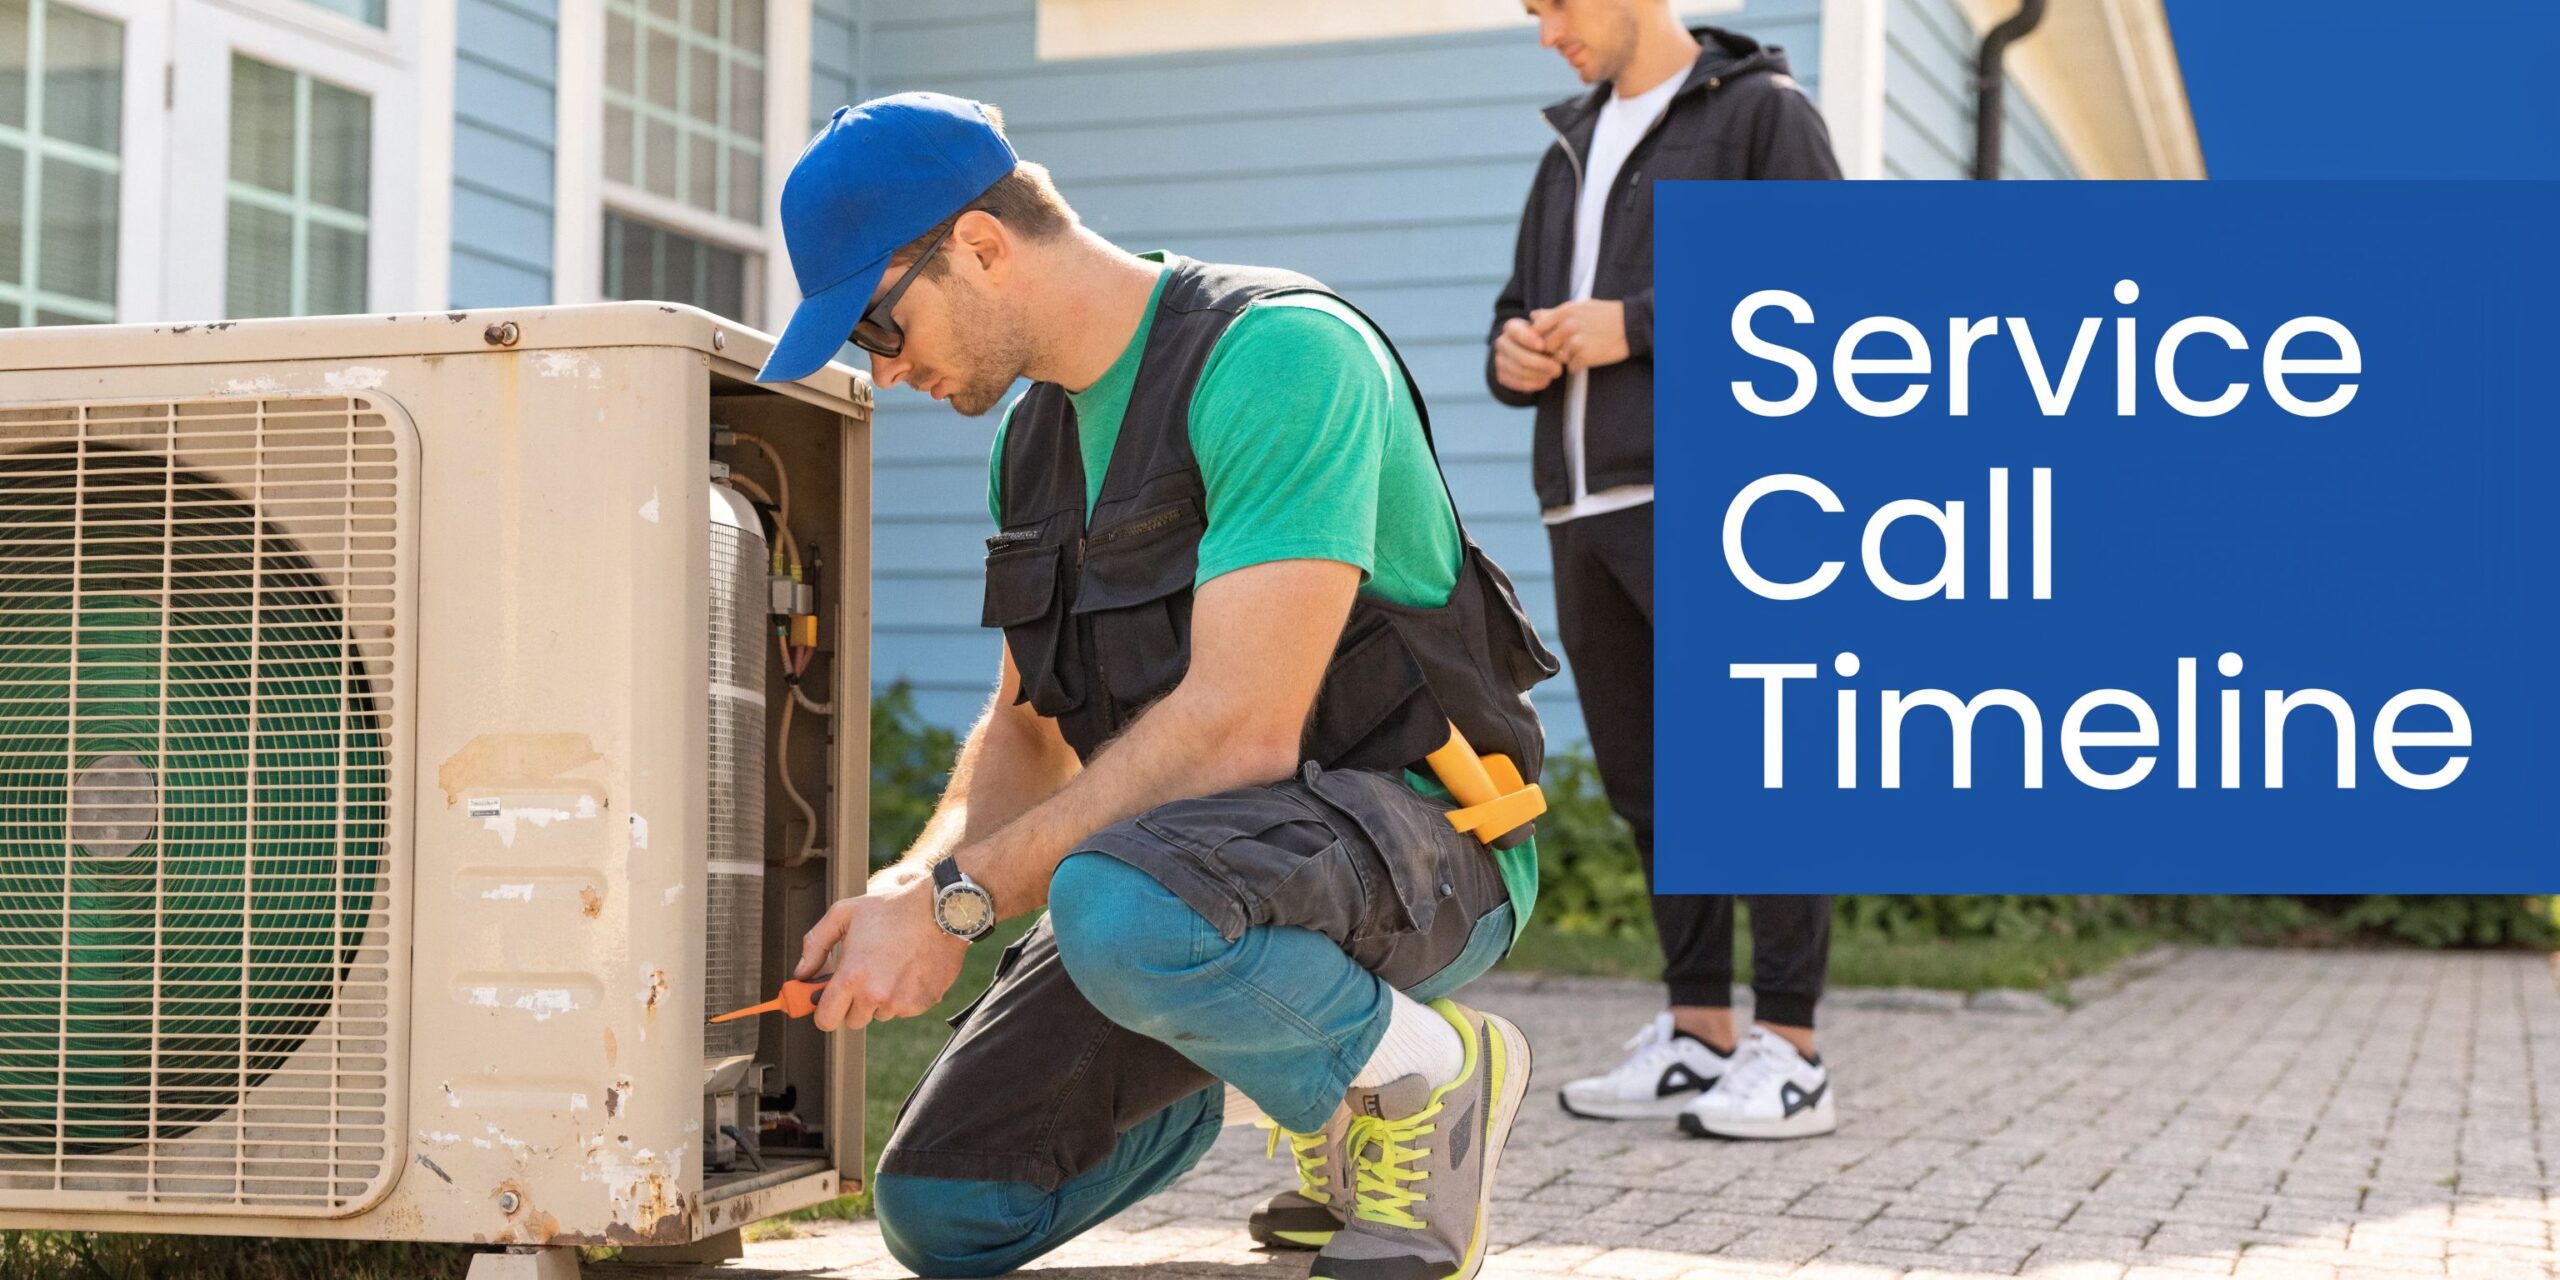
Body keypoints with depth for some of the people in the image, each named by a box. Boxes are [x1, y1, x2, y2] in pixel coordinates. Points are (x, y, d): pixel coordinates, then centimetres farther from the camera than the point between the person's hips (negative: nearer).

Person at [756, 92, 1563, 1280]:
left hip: (1409, 836, -8)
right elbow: (1028, 730, 15)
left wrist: (957, 898, -25)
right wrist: (907, 890, -6)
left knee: (1119, 908, -40)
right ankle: (1287, 1058, 23)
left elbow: (1241, 725, -27)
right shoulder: (1036, 434, 9)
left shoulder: (1277, 356, -20)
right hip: (1170, 857, 8)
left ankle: (1420, 1071, -10)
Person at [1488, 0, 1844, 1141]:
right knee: (1647, 780, 7)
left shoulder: (1764, 110, 1)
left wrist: (1635, 328, -15)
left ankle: (1789, 1059, -6)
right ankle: (1697, 1040, 13)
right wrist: (1515, 358, -2)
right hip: (1588, 508, 7)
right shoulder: (1575, 149, 23)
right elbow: (1523, 321, 24)